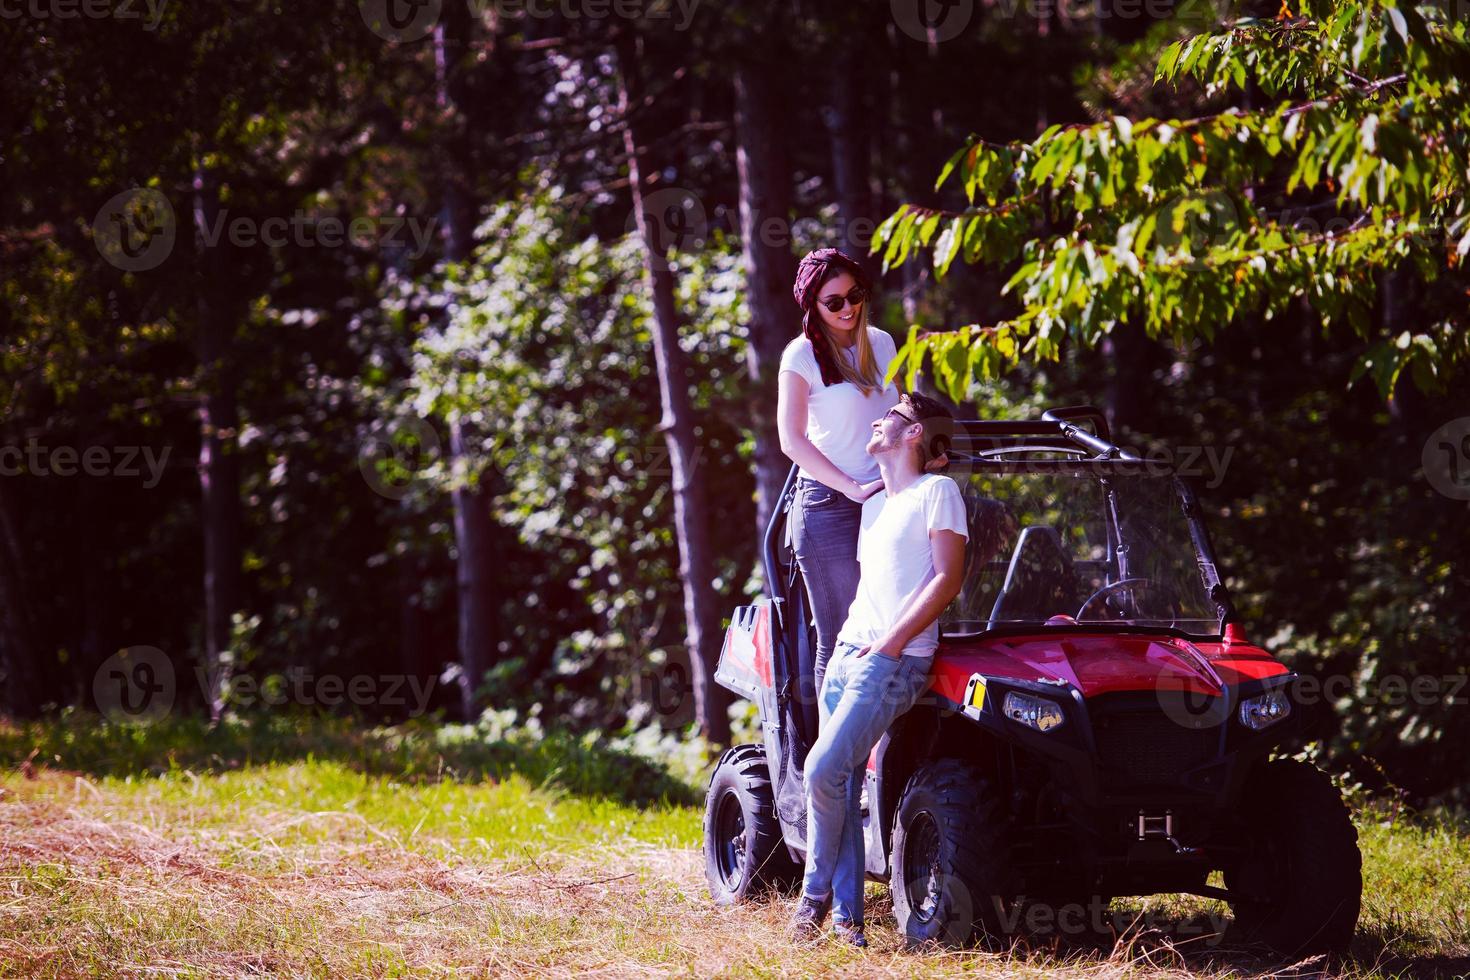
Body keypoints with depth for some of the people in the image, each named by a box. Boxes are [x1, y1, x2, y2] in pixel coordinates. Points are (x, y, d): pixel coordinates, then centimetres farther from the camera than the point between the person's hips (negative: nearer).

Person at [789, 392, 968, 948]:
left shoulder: (936, 491, -2)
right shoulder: (873, 505, 23)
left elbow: (948, 578, -10)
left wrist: (890, 642, -15)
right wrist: (852, 637, 13)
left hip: (896, 660, -8)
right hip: (847, 652, 8)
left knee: (824, 770, -19)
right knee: (843, 785, -1)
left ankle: (816, 892, -3)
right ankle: (846, 914, 0)